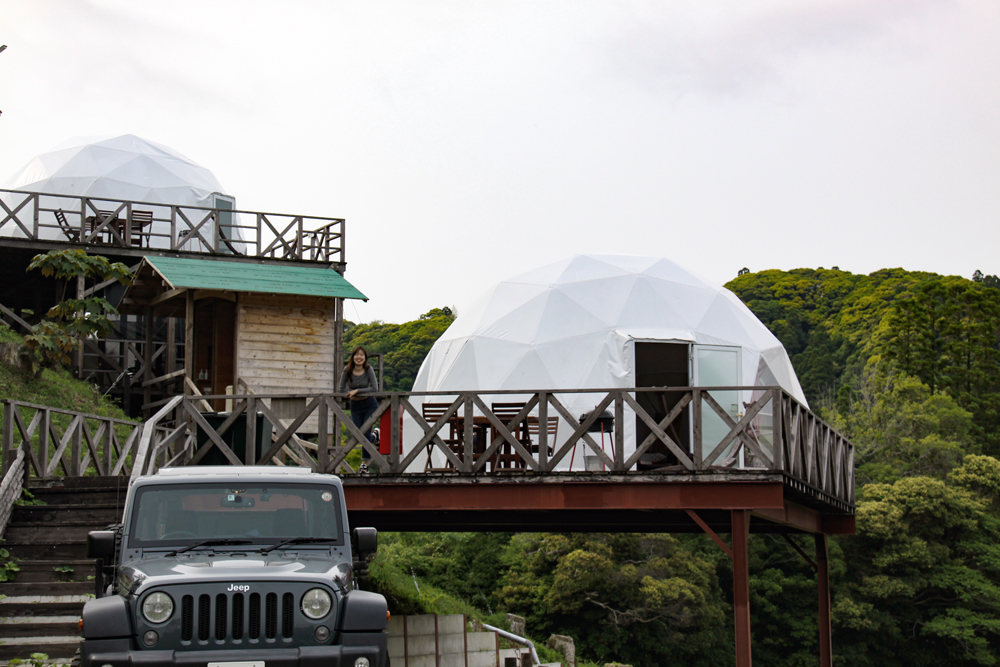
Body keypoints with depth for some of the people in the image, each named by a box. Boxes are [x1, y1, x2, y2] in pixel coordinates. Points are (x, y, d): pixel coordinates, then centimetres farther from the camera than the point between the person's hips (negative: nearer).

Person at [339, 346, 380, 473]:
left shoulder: (368, 369, -15)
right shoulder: (347, 370, -10)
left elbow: (374, 389, -20)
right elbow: (342, 389, -5)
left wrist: (357, 391, -23)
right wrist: (351, 394, -22)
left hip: (370, 404, -3)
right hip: (355, 405, 3)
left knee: (365, 433, -9)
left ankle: (364, 463, 8)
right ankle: (374, 435, 38)